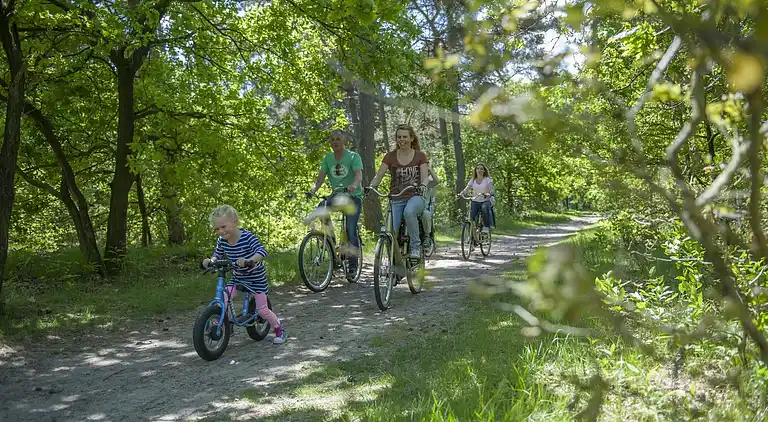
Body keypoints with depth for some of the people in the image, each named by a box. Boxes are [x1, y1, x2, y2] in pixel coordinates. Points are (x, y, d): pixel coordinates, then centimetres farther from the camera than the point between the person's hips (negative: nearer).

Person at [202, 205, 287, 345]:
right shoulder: (221, 241, -10)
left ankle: (280, 329, 24)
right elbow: (217, 255, 6)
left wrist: (248, 260, -55)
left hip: (256, 277, -5)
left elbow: (262, 251, -38)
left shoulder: (247, 237, -27)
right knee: (222, 301, -14)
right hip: (237, 277, 5)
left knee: (262, 310, -2)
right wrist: (210, 260, -17)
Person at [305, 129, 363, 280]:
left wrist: (353, 186, -44)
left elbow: (359, 175, -22)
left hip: (353, 196, -4)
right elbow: (320, 177, -1)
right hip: (337, 195, 5)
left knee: (351, 230, -12)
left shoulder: (353, 156, -7)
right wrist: (312, 190, -20)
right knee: (321, 208, -23)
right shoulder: (328, 158, 6)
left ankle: (352, 266, -3)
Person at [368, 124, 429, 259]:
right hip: (396, 199, 2)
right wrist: (369, 187, -24)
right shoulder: (390, 156, 7)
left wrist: (423, 186, -31)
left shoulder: (420, 156, 4)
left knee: (409, 211, -37)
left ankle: (416, 246, -20)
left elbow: (425, 176, -8)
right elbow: (379, 175, -4)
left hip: (416, 196, -2)